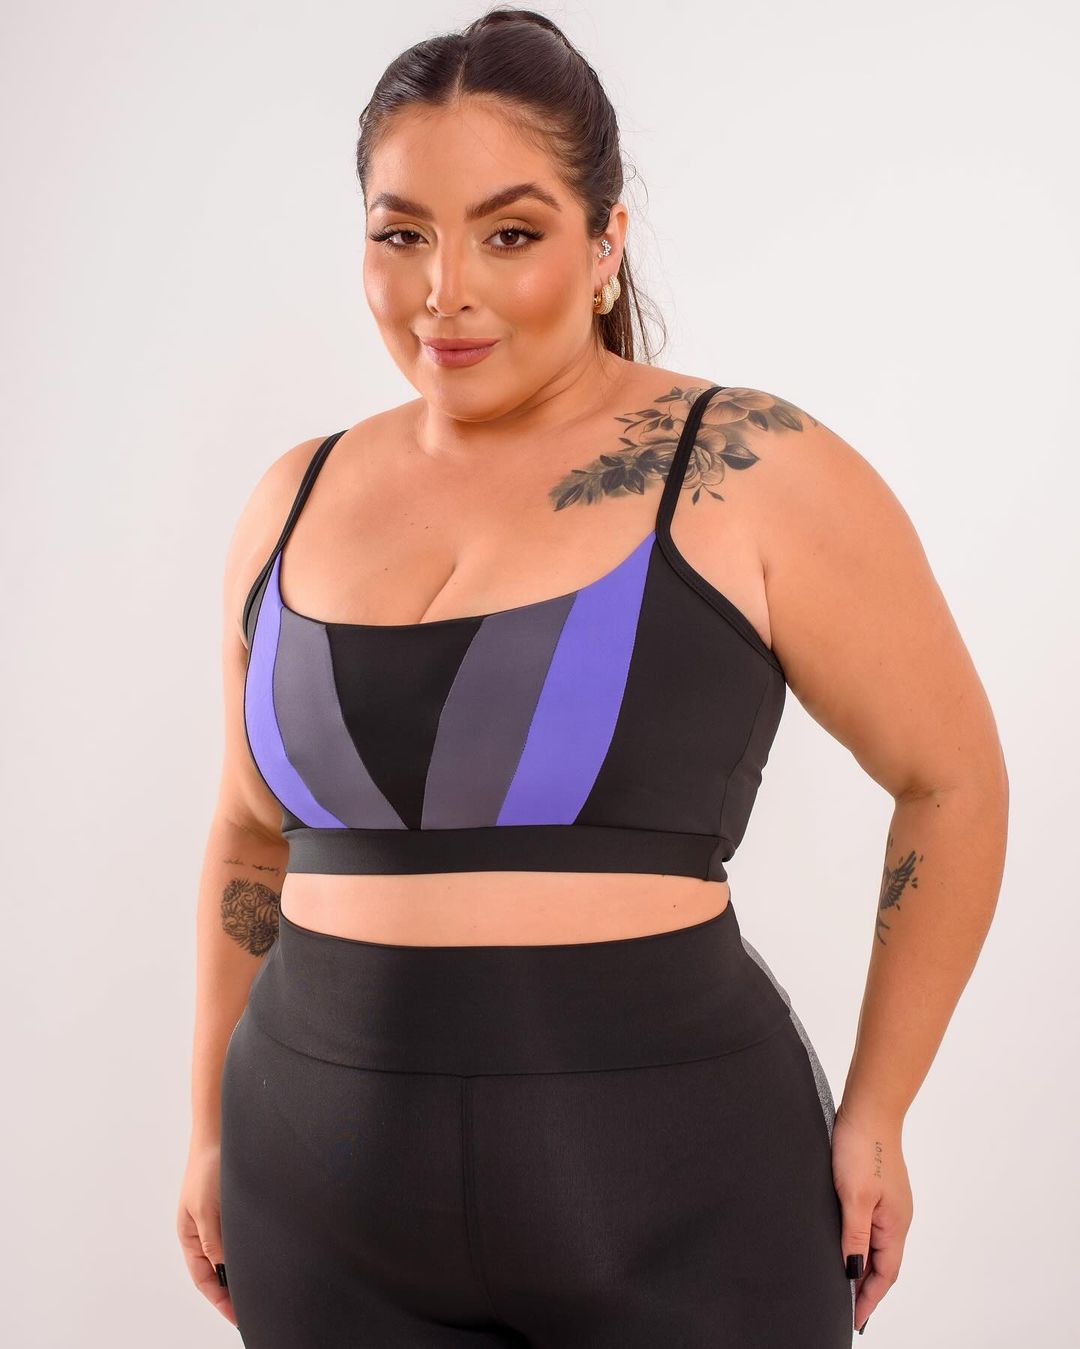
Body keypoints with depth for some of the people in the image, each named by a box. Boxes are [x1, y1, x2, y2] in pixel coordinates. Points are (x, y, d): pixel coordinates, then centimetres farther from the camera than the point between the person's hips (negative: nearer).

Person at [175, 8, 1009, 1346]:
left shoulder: (752, 474, -9)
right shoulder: (297, 502, 5)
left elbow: (952, 779, -2)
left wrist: (872, 1117, -1)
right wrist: (214, 1124, 14)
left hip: (672, 1196, -3)